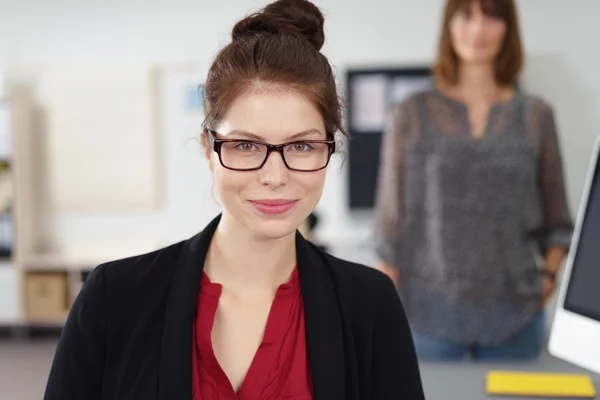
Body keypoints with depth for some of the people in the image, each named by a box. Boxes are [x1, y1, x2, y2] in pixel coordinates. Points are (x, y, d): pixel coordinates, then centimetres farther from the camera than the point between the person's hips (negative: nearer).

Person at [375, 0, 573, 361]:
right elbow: (391, 224, 2)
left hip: (515, 317, 1)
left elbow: (557, 224, 11)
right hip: (431, 315, -1)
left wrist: (548, 274, -4)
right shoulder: (412, 115, 3)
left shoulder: (536, 115, 7)